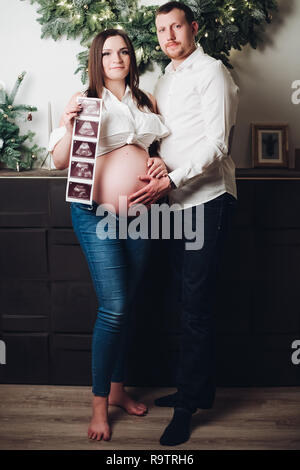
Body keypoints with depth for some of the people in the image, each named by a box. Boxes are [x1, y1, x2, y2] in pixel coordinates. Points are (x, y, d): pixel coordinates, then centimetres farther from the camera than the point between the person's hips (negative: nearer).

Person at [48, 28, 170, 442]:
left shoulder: (146, 101, 12)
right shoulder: (84, 100, -1)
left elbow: (160, 147, 22)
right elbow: (60, 161, -4)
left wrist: (162, 163, 1)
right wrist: (68, 125, -21)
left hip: (139, 213, 5)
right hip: (97, 214, -5)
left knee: (126, 306, 12)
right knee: (113, 307, -9)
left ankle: (118, 389, 28)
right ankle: (99, 405, 8)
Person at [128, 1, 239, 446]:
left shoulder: (210, 71, -4)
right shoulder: (165, 81, 20)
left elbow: (216, 145, -13)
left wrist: (170, 181, -19)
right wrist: (154, 176, 5)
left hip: (207, 198, -7)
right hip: (177, 200, 8)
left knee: (195, 304, -4)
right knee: (190, 301, 12)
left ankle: (189, 403, 8)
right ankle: (199, 389, 26)